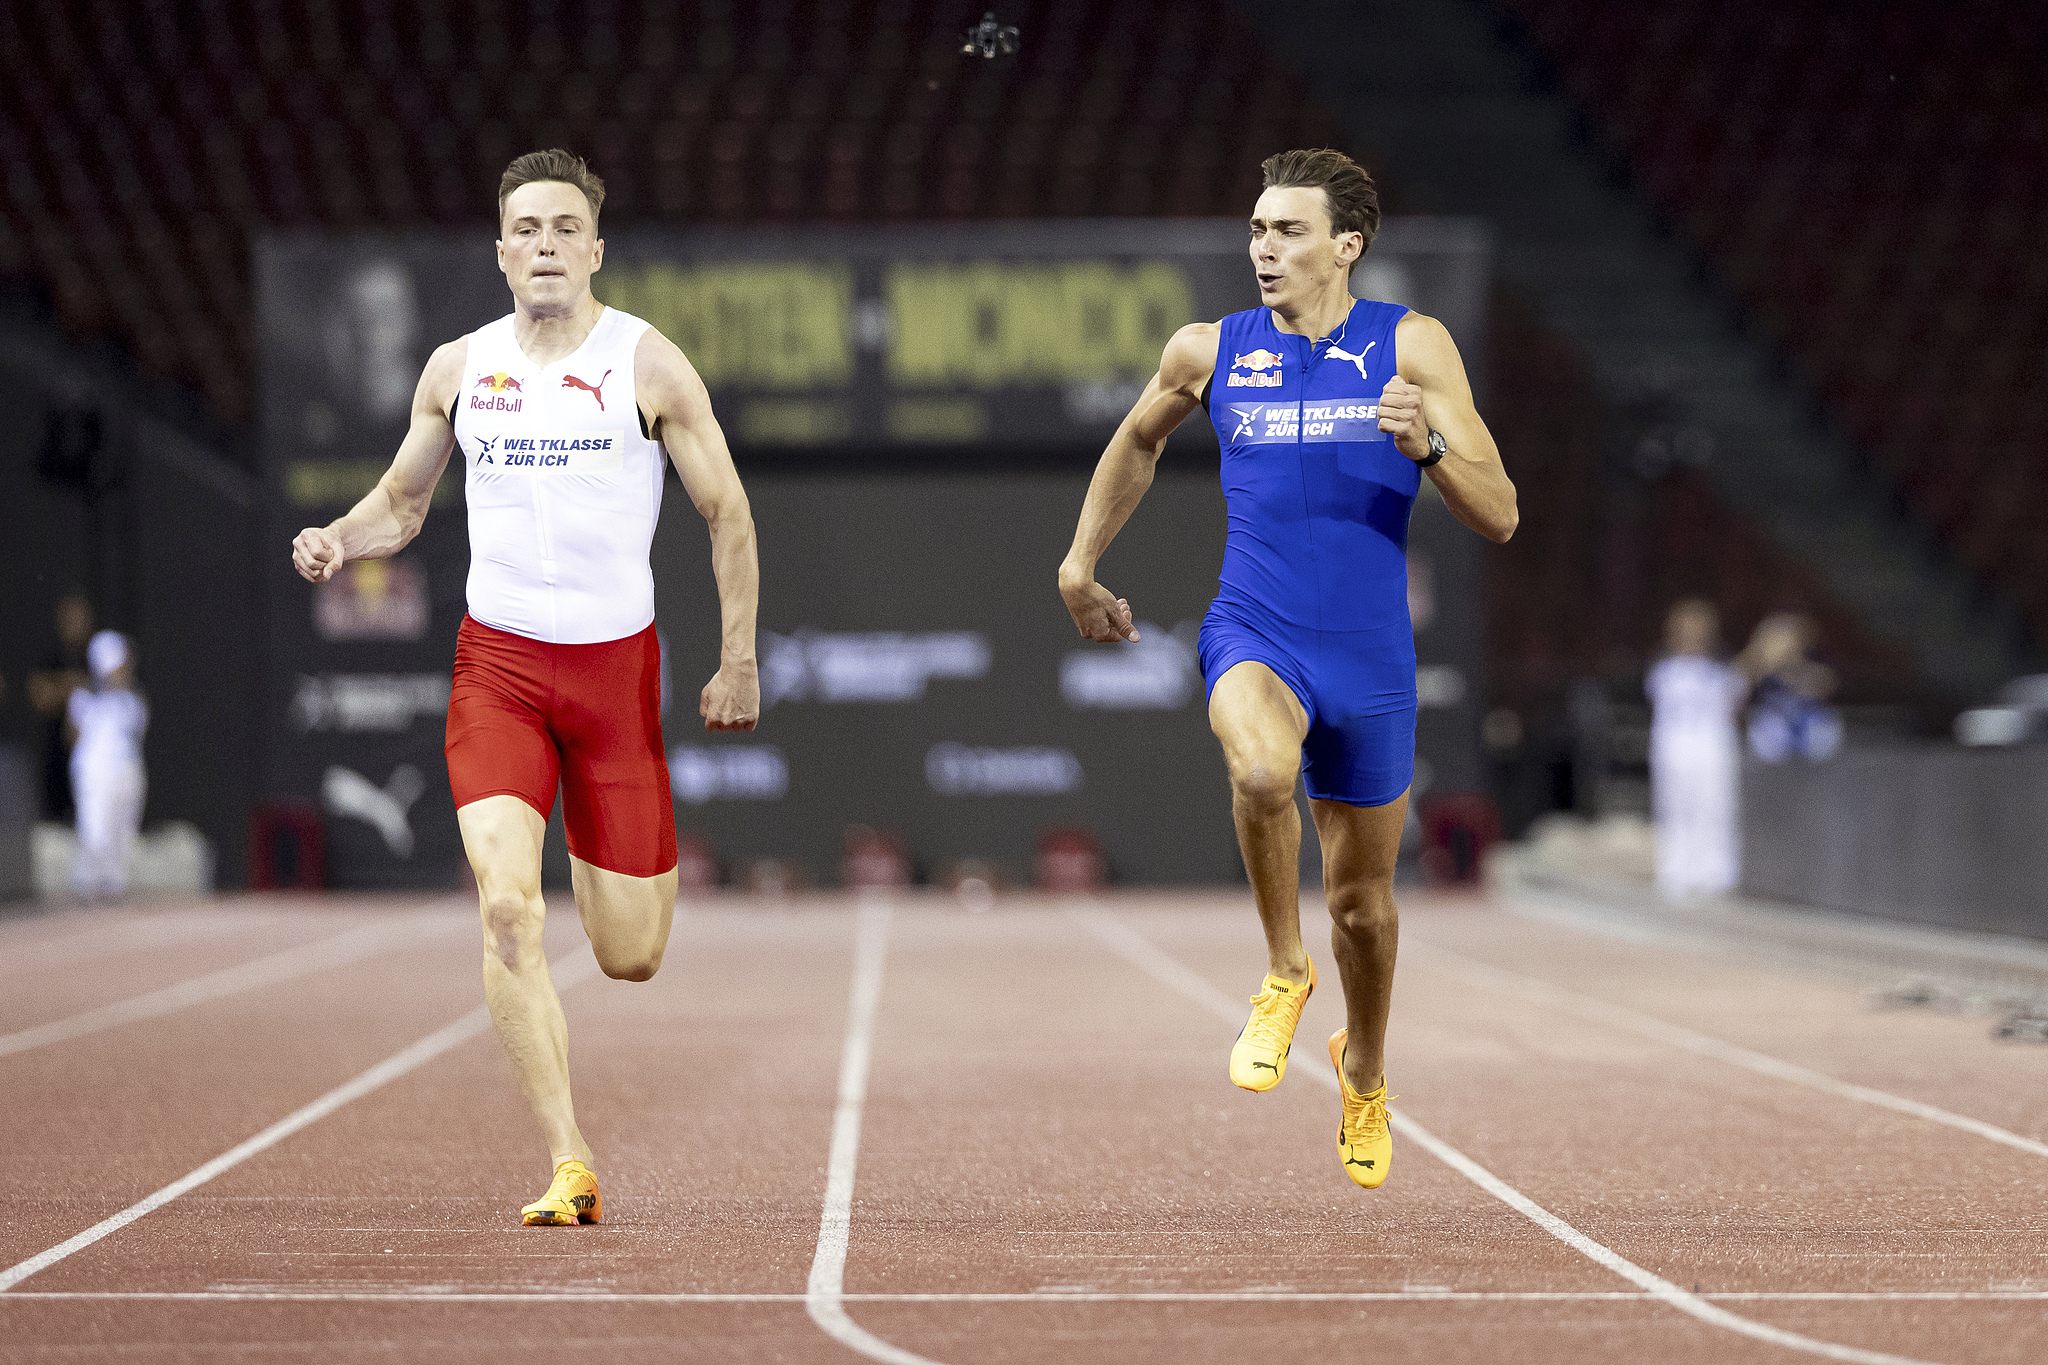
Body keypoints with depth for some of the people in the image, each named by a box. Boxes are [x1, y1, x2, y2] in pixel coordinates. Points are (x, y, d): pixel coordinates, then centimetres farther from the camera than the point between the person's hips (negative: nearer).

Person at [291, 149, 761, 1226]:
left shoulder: (648, 365, -4)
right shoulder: (458, 369, 4)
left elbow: (727, 512, 3)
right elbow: (402, 501, 17)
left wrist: (739, 661, 0)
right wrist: (340, 541, -5)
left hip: (615, 664, -1)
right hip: (497, 662, 1)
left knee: (630, 957, 3)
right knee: (508, 906, -20)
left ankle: (615, 866, 42)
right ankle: (569, 1165, -16)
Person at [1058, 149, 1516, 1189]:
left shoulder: (1411, 348, -5)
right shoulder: (1208, 352, 1)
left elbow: (1499, 517, -8)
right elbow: (1137, 443, 24)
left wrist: (1428, 447, -26)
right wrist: (1080, 563, 21)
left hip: (1370, 662, 1)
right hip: (1252, 635, -1)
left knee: (1363, 898, 13)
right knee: (1263, 769, -36)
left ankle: (1363, 1071, 44)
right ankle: (1284, 972, -11)